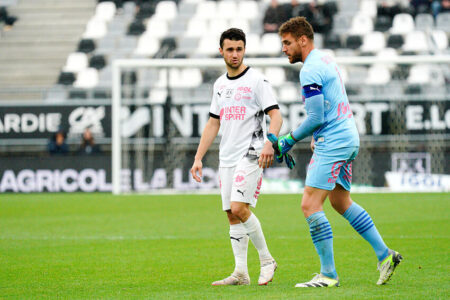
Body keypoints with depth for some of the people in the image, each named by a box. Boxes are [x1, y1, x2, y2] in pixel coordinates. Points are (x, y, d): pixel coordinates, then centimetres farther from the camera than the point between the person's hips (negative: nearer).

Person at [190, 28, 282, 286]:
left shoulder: (257, 80, -5)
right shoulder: (220, 84, 16)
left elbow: (275, 115, -11)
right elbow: (213, 123, 21)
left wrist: (269, 142, -29)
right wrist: (198, 158, 16)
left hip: (251, 155, -7)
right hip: (227, 158, 7)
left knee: (239, 208, -19)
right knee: (232, 216, 4)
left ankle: (267, 260, -4)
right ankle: (241, 273, 7)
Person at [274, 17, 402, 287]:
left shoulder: (310, 71, -16)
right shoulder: (327, 60, 15)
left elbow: (316, 118, -20)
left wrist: (290, 139, -8)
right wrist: (319, 137, 21)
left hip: (333, 143, -11)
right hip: (348, 138, 11)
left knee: (310, 205, -11)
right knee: (340, 201, 21)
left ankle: (328, 275, -11)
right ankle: (385, 255, 23)